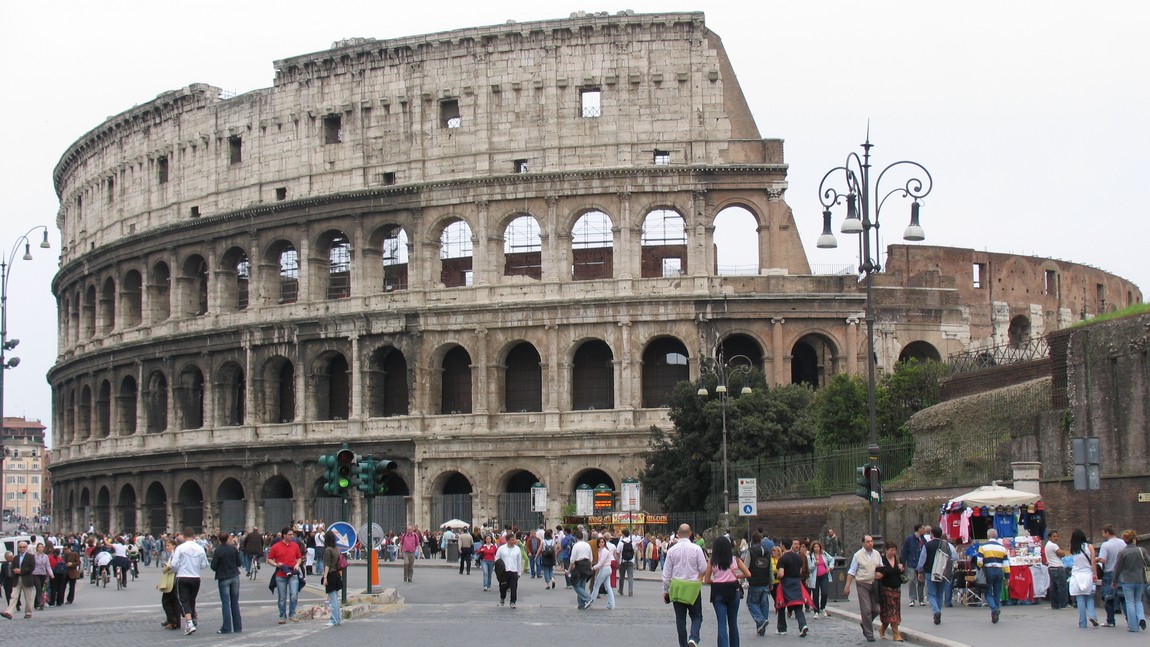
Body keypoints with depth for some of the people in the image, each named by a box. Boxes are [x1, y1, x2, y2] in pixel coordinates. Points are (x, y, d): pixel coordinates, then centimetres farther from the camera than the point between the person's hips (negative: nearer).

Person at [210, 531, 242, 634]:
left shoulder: (218, 551, -11)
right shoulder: (233, 549, -2)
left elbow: (213, 566, -10)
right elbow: (240, 563, 2)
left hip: (223, 578, -3)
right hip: (235, 577, 3)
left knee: (225, 603, -1)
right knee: (235, 603, 9)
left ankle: (226, 628, -4)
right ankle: (237, 627, 11)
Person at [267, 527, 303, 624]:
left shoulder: (295, 545, 8)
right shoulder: (276, 547, -1)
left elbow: (299, 558, 19)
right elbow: (269, 560, 4)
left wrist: (297, 564, -1)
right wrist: (276, 565, -13)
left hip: (293, 574, 1)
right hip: (280, 575, -1)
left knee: (294, 595, -11)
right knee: (282, 598, 5)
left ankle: (292, 614, 4)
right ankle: (282, 616, 15)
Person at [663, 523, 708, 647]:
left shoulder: (672, 550, -2)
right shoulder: (696, 549, -8)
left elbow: (666, 573, 2)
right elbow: (703, 569, -6)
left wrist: (665, 590, 11)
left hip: (677, 587, 2)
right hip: (693, 586, -2)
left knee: (680, 618, 10)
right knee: (696, 616, 9)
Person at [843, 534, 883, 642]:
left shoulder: (877, 554, 8)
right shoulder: (858, 555, -4)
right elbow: (851, 572, -2)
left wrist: (881, 573, -7)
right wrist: (847, 586, -6)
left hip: (874, 584, 5)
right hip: (862, 584, -4)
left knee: (876, 609, 5)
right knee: (866, 610, -6)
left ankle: (864, 623, 32)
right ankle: (869, 634, 1)